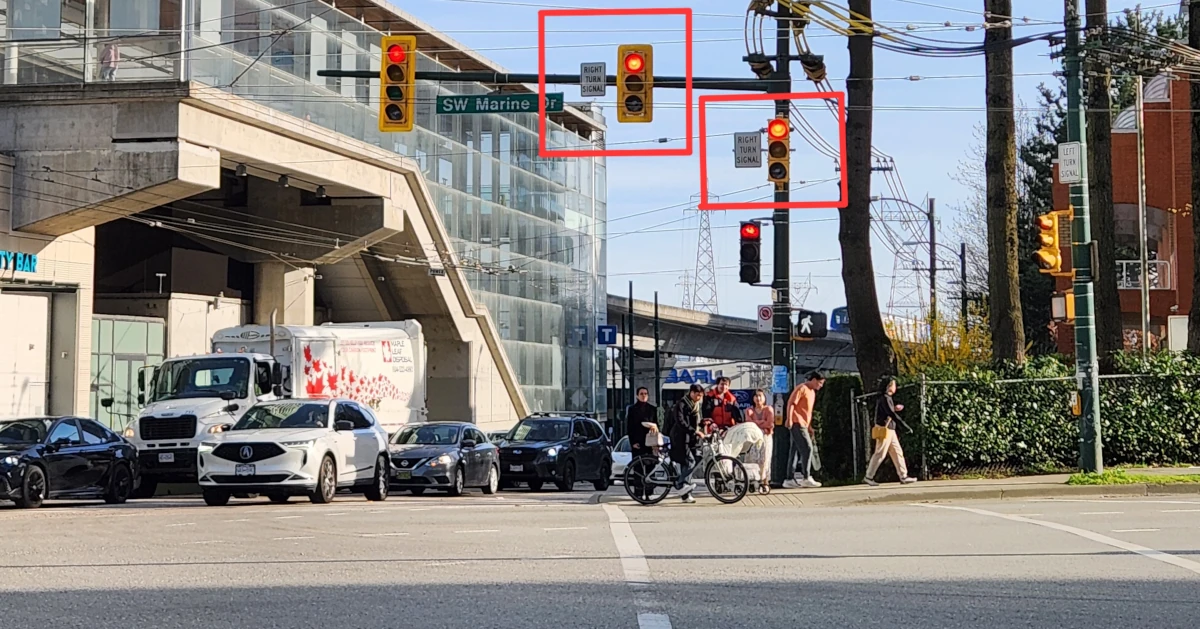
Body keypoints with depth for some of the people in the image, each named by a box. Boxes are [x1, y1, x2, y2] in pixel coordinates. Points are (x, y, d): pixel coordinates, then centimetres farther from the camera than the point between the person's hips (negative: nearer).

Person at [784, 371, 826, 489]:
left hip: (803, 425, 9)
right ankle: (806, 478, -14)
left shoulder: (812, 392, 21)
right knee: (807, 449, -13)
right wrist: (789, 419, -25)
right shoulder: (802, 388, -7)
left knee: (797, 451, 6)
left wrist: (810, 427, 24)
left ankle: (790, 479, 6)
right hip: (797, 424, -9)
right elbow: (791, 403, -15)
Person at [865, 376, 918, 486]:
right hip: (884, 430, -10)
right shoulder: (885, 398, -15)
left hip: (890, 431, 10)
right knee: (879, 454, -5)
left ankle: (903, 476, 10)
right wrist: (906, 427, -21)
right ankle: (868, 477, 1)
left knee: (897, 453, 9)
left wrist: (894, 409, 8)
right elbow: (893, 415, -21)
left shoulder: (887, 398, 15)